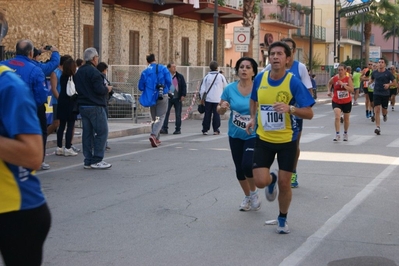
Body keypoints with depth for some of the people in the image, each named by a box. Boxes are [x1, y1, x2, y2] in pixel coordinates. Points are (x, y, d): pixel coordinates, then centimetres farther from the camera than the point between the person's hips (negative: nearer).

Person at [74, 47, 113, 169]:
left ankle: (88, 161, 11)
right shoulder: (93, 72, -15)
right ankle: (97, 160, -5)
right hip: (95, 107, -9)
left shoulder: (78, 72, 13)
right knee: (102, 132, -3)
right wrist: (107, 89, 0)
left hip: (82, 106, 9)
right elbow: (100, 89, -21)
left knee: (87, 133, 10)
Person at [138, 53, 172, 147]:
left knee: (154, 118, 16)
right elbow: (169, 81, -7)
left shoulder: (145, 72, 2)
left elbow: (141, 87, 2)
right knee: (160, 117, -1)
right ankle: (153, 135, -23)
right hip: (163, 96, -2)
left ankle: (156, 139, 18)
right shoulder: (163, 68, -2)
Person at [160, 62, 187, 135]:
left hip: (178, 98, 1)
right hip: (168, 98, -1)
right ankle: (164, 129, -3)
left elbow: (184, 86, 5)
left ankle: (178, 129, 11)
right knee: (166, 113, -6)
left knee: (178, 114, 4)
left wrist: (183, 95, -5)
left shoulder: (180, 76, 5)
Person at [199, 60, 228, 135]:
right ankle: (216, 130, 0)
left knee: (207, 114, 6)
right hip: (218, 99, -1)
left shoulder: (207, 76, 1)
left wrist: (202, 98, 11)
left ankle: (205, 130, 7)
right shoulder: (221, 76, -2)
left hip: (208, 99, 1)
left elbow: (202, 89, 2)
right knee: (216, 114, 3)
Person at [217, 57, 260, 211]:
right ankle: (247, 196, 37)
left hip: (253, 135, -3)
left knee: (247, 165, -20)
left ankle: (254, 192, 10)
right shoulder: (230, 89, -4)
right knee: (239, 168, 12)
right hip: (235, 135, 4)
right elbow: (220, 111, 4)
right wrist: (222, 107, -18)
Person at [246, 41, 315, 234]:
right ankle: (272, 180, 29)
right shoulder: (260, 79, -4)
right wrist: (253, 118, 4)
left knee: (284, 184, 2)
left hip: (287, 140, -2)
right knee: (260, 181, -9)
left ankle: (282, 219, 29)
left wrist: (290, 109, -33)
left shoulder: (293, 82, -15)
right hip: (263, 139, 2)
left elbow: (309, 113, -16)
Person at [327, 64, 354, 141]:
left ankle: (345, 133, 36)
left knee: (346, 119, 15)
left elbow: (351, 90, -17)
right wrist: (329, 91, 4)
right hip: (336, 101, -1)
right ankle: (337, 134, -15)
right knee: (337, 117, -21)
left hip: (347, 102, 1)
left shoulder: (348, 78, -9)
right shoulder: (334, 78, -7)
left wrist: (343, 84, -25)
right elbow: (329, 83, 17)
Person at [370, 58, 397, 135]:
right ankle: (378, 127, -11)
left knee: (384, 110, 10)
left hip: (385, 94, -1)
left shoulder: (388, 73, -5)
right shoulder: (374, 73, 3)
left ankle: (385, 114, 49)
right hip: (376, 93, 1)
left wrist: (389, 84, -18)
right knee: (377, 110, -10)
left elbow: (394, 82, 0)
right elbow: (371, 80, 23)